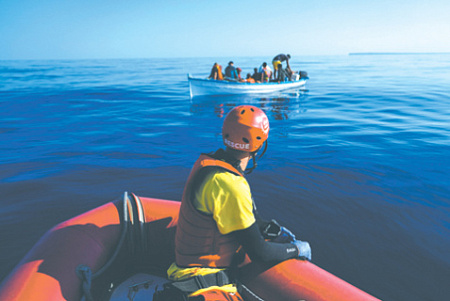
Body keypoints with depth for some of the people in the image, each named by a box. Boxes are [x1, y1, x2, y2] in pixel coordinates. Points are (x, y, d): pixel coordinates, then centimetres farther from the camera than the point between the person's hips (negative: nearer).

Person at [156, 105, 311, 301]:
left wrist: (273, 230, 10)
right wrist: (296, 250, -2)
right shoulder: (229, 185, -26)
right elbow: (259, 253, -18)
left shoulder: (209, 162, 2)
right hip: (203, 281, -10)